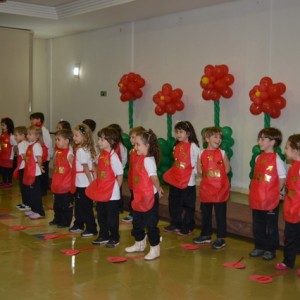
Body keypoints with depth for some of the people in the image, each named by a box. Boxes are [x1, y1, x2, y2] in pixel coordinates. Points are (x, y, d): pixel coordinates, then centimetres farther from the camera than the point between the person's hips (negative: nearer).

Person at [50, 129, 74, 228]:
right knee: (57, 204, 19)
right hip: (57, 184, 8)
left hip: (67, 184, -8)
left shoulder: (69, 153, -15)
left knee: (66, 204, 4)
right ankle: (57, 219, 33)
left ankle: (65, 222, 14)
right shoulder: (57, 152, 7)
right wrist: (54, 179, 12)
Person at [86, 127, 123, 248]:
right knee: (101, 216, 18)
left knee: (112, 218, 5)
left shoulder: (113, 157, -19)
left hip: (112, 194, -8)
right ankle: (103, 236, 32)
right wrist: (98, 185, 10)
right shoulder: (101, 155, 4)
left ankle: (114, 239, 19)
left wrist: (115, 188, -6)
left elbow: (120, 175, -15)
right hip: (100, 192, 8)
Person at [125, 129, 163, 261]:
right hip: (139, 196, 9)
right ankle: (139, 244, 40)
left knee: (151, 223, 0)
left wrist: (158, 189, -17)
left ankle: (155, 249, 11)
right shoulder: (139, 158, 9)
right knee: (137, 221, 21)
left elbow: (153, 177, -28)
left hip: (149, 197, -9)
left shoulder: (148, 160, -19)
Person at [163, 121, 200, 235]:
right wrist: (172, 174, 10)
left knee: (188, 205, 4)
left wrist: (194, 173, -14)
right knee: (174, 203, 15)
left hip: (188, 181, -7)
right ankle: (175, 224, 29)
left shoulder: (193, 146, -12)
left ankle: (188, 227, 13)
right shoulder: (176, 146, 9)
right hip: (175, 180, 7)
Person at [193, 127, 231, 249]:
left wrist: (218, 176, -1)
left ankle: (220, 238, 10)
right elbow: (199, 169, 6)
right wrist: (207, 175, -5)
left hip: (220, 189, -3)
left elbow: (227, 169, 2)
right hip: (206, 188, 3)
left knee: (220, 214, 1)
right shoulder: (202, 153, 1)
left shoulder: (222, 153, -4)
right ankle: (206, 235, 29)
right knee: (205, 213, 14)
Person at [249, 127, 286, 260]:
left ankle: (270, 249, 19)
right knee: (257, 226, 16)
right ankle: (259, 247, 29)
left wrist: (274, 193, -12)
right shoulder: (259, 158, 7)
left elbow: (282, 179, -10)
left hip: (270, 201, -6)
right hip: (256, 200, 6)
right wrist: (253, 191, 6)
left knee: (271, 227, 7)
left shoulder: (276, 159, -12)